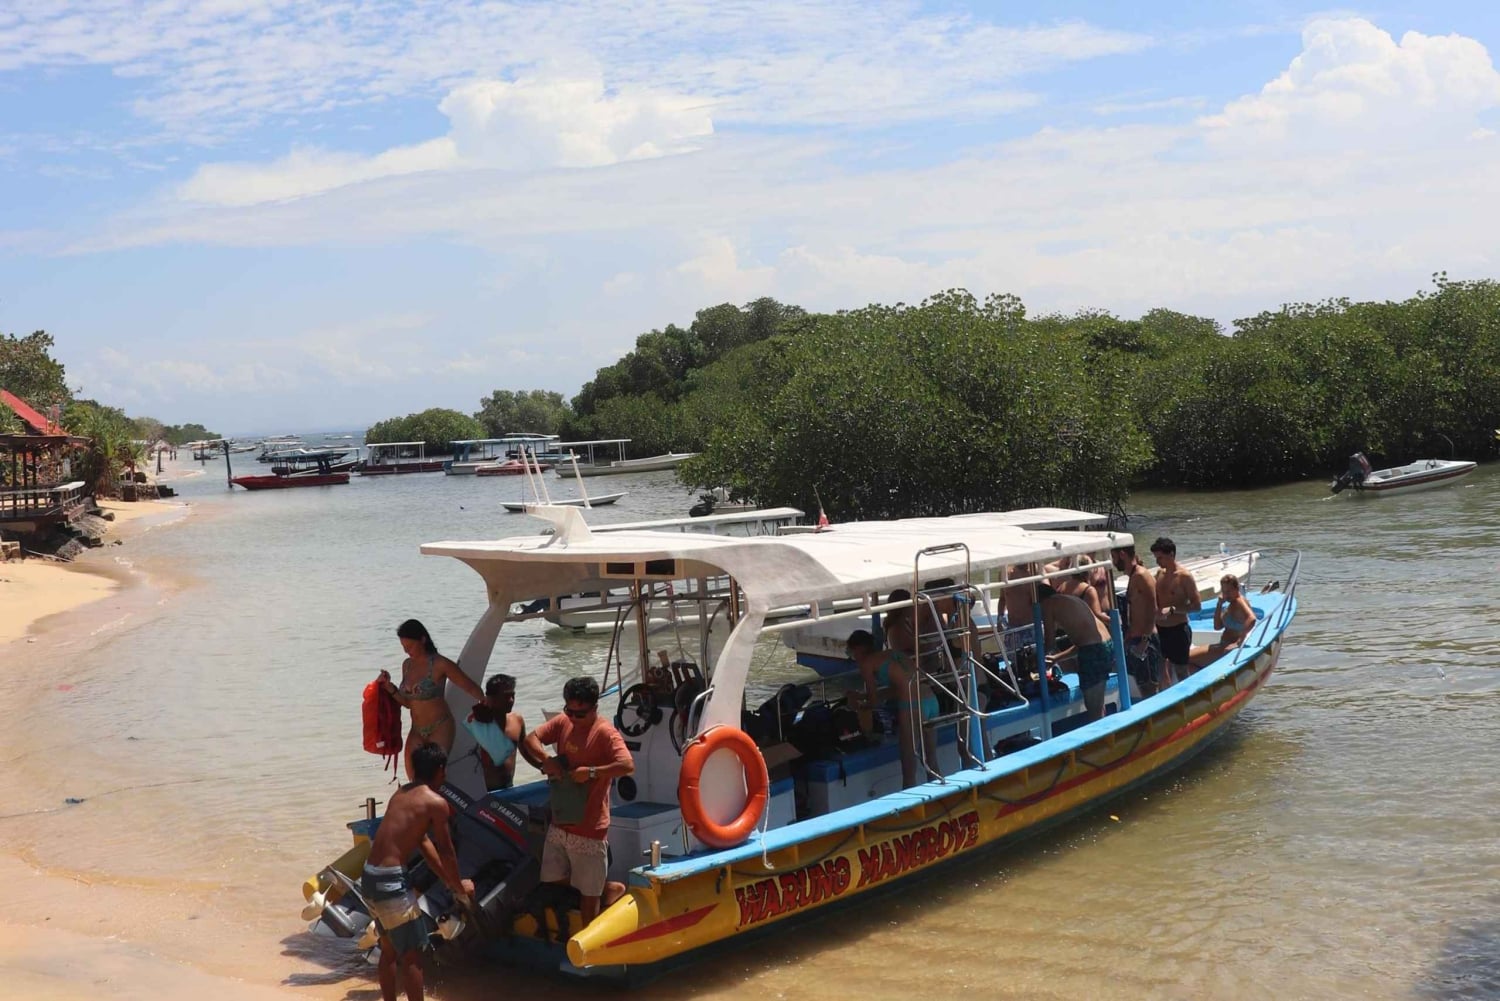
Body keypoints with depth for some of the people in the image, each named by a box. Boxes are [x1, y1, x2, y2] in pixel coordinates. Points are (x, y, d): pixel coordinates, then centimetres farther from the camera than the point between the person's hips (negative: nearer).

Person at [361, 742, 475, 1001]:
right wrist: (460, 886, 14)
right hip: (391, 881, -8)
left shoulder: (401, 793, 14)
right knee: (412, 954, 2)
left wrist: (448, 881, 25)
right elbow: (446, 853, -2)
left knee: (389, 948, 22)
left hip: (369, 877, 8)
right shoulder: (436, 803, -9)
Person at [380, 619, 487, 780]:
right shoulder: (407, 665, 6)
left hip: (440, 729, -6)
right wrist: (389, 686, -3)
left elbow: (470, 687, -10)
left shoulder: (439, 664, -14)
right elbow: (408, 702, 11)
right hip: (417, 730, 7)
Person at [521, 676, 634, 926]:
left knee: (588, 892, 4)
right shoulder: (563, 722, 4)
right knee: (554, 883, 15)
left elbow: (628, 765, -29)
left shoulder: (605, 732, -17)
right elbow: (531, 739, 2)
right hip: (559, 824, 7)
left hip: (589, 830, -6)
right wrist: (546, 759, -16)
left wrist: (591, 772, -31)